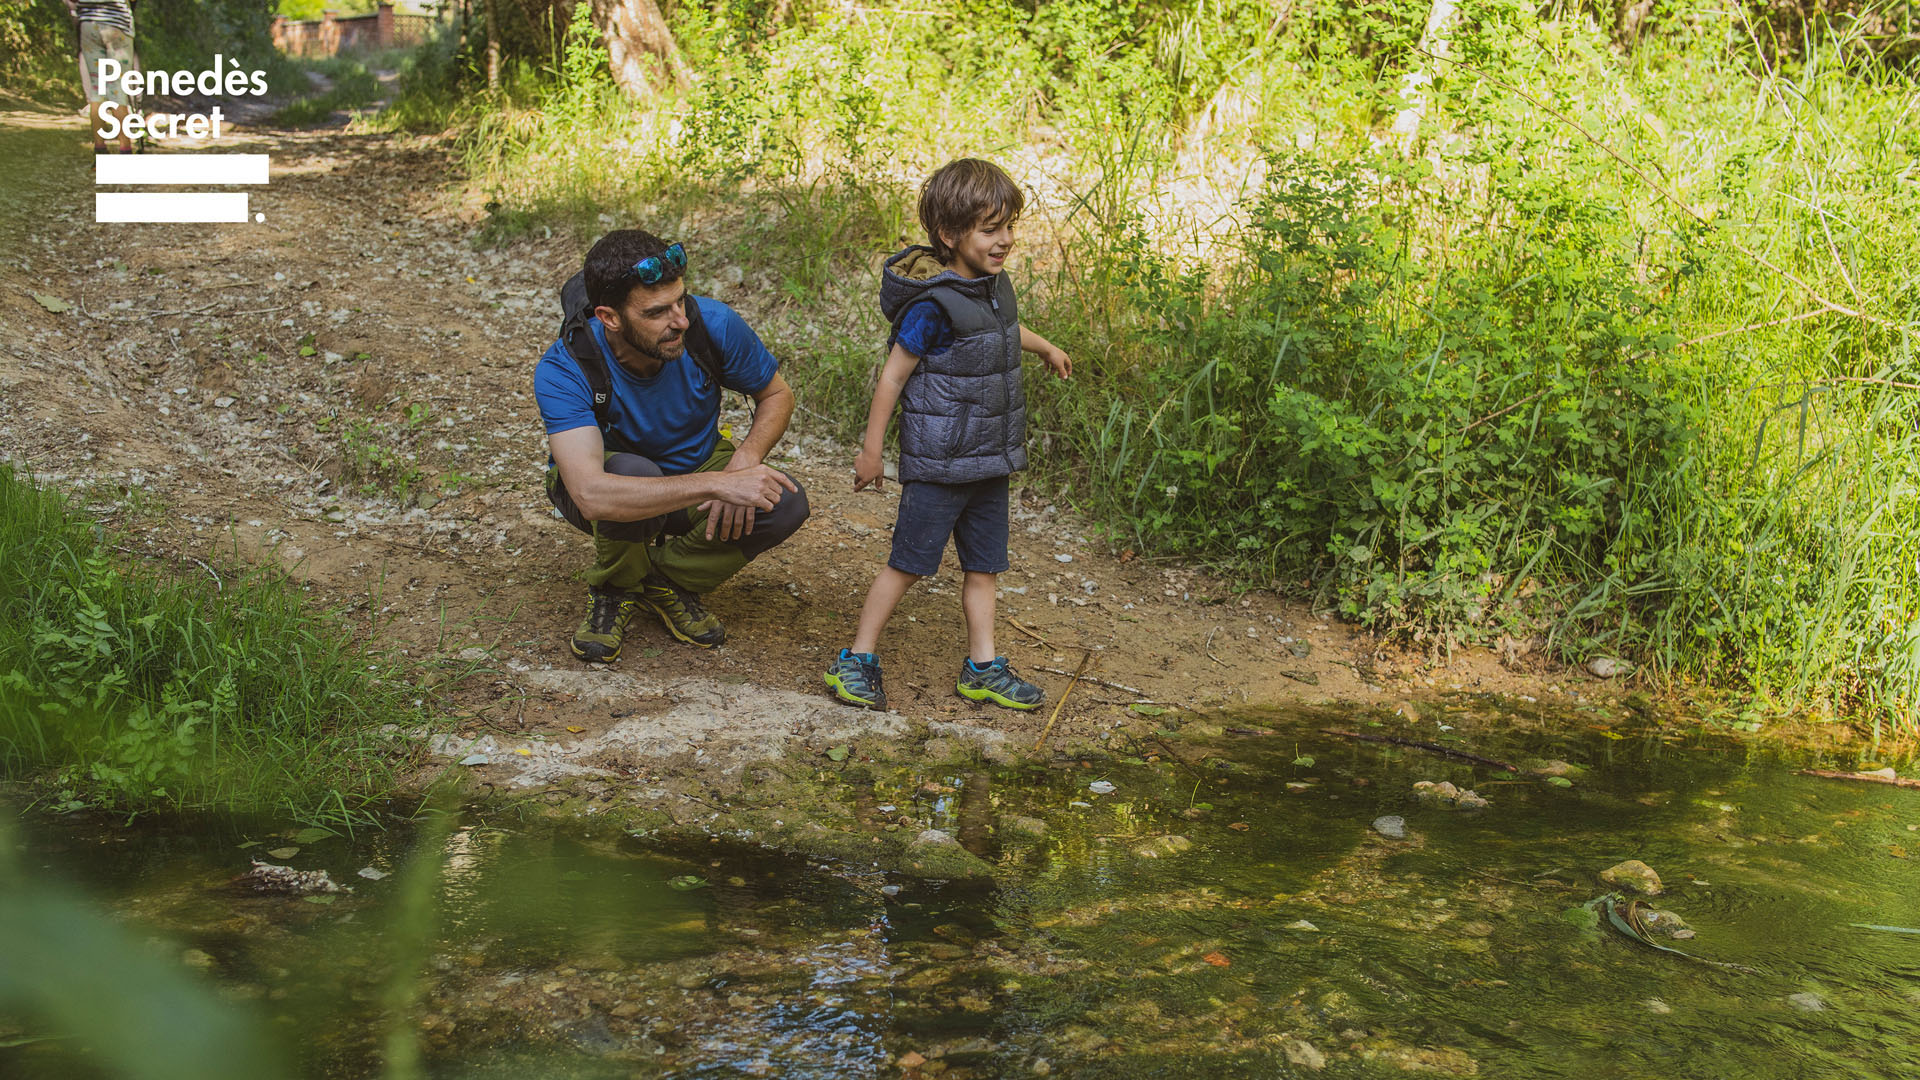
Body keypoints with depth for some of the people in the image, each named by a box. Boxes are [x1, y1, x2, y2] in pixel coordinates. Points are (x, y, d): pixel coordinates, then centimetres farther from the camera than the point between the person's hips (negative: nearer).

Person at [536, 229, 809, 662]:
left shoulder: (713, 324, -25)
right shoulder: (563, 370, -34)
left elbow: (776, 394, -5)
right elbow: (592, 496, -46)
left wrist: (745, 460, -26)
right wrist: (716, 483, -50)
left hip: (693, 467, 4)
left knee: (786, 505, -25)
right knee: (634, 474, -40)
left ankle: (666, 578, 0)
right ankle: (614, 589, -6)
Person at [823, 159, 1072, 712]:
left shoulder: (994, 284, 4)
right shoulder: (934, 305, -21)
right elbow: (893, 375, -15)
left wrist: (1046, 347, 46)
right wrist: (871, 451, -11)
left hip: (990, 459, 8)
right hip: (939, 463, -8)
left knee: (984, 564, 12)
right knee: (909, 563, -1)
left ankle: (983, 668, 21)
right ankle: (855, 661, 10)